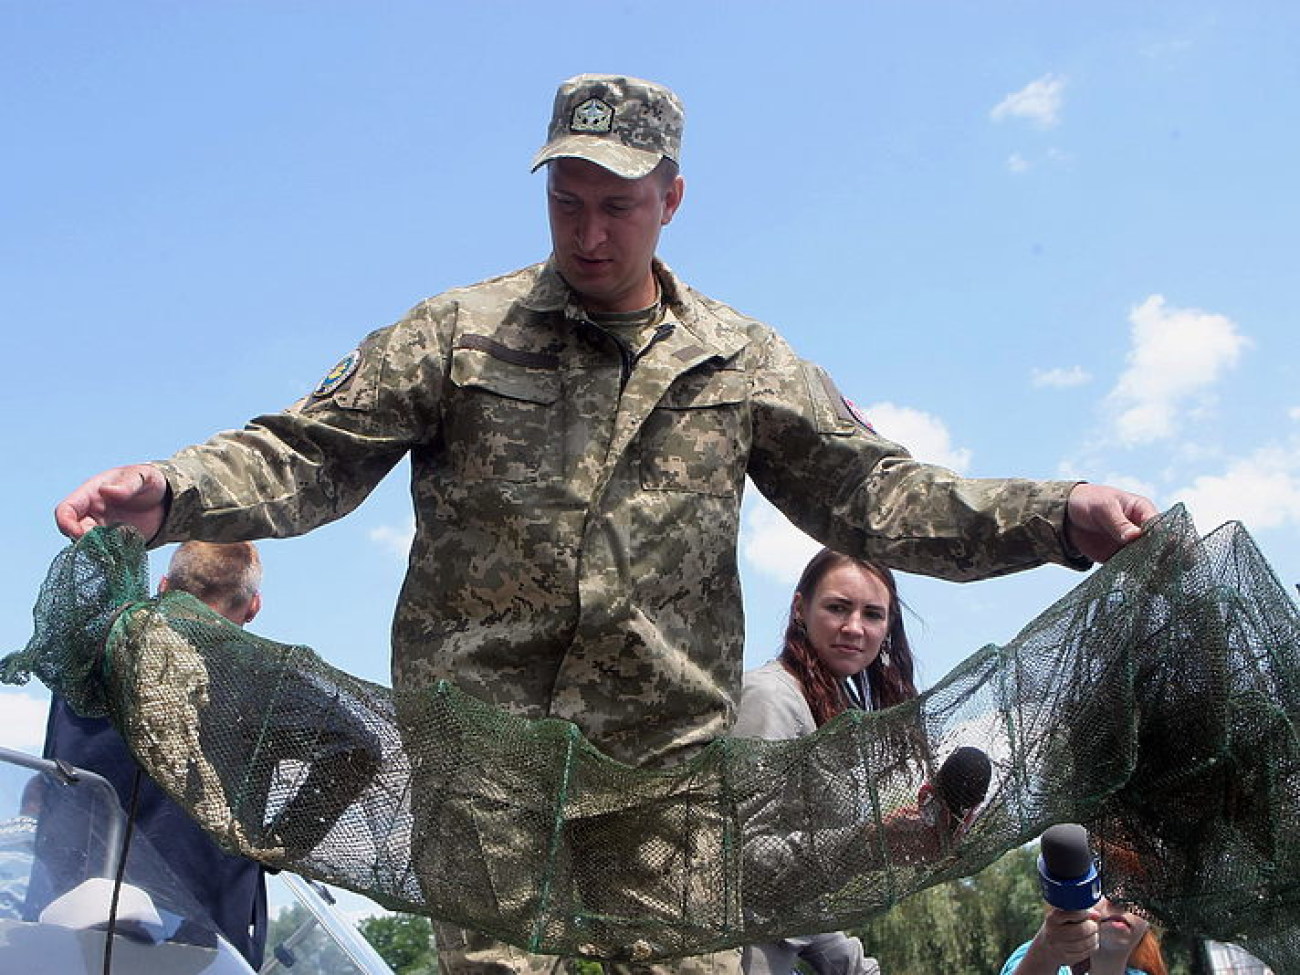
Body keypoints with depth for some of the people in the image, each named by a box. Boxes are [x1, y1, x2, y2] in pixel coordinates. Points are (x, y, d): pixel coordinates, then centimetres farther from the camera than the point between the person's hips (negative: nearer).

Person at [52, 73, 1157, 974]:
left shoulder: (743, 362, 11)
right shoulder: (460, 334, 5)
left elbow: (875, 492, 9)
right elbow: (309, 454, 2)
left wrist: (1061, 518, -4)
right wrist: (169, 494, -18)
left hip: (666, 754, 2)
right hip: (477, 742, -1)